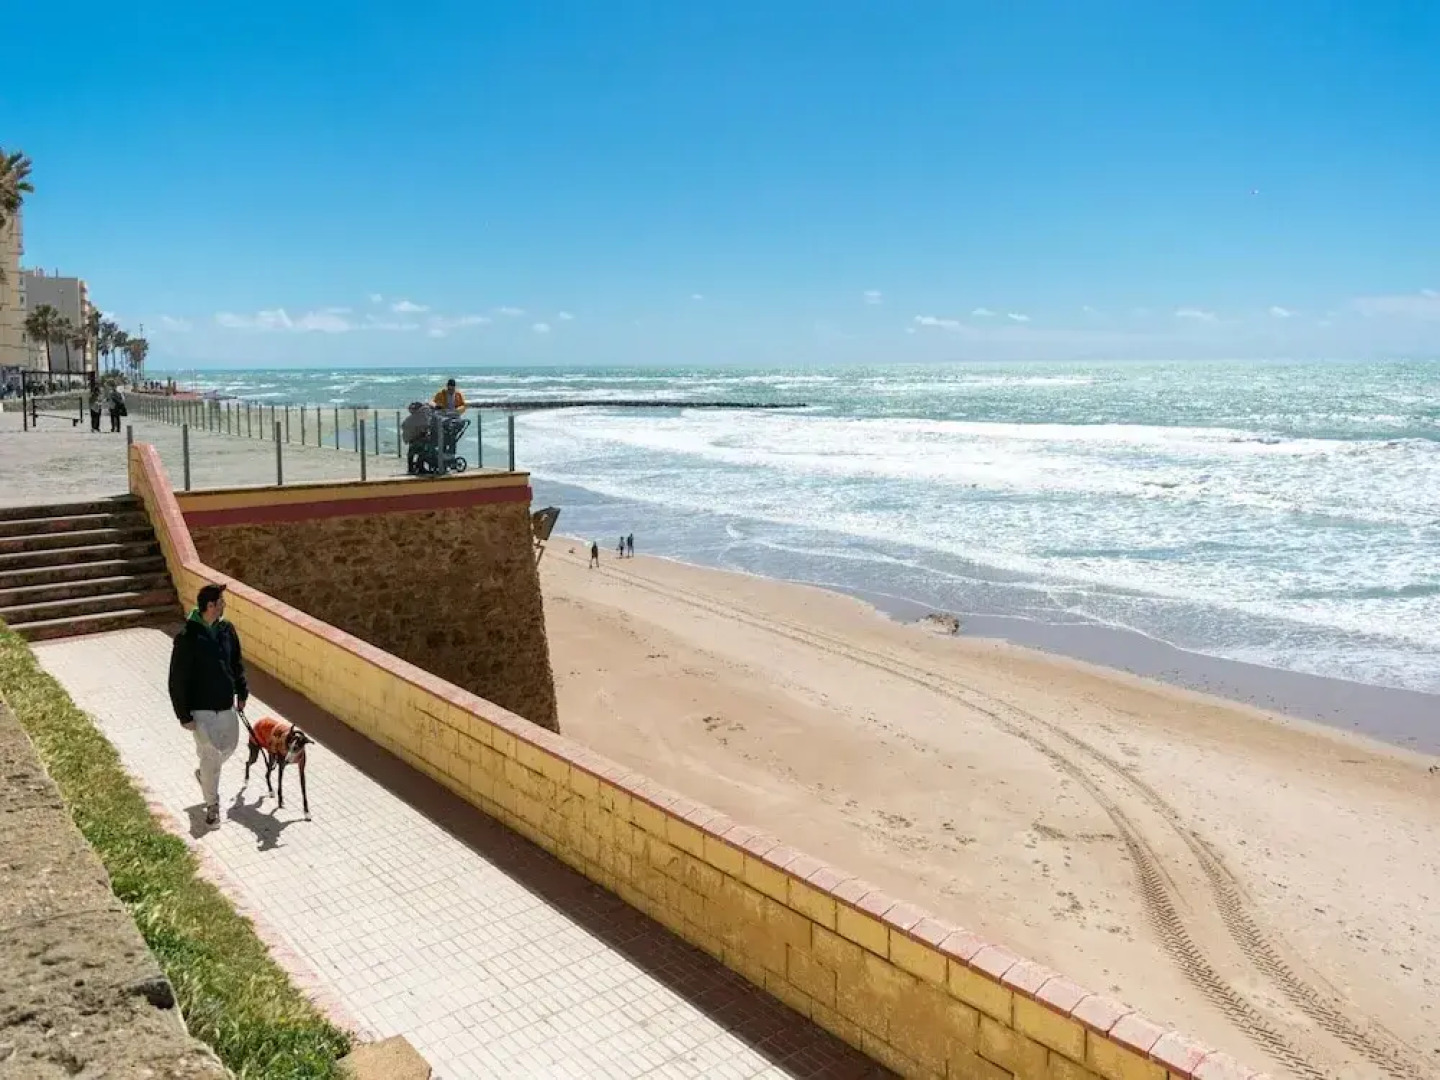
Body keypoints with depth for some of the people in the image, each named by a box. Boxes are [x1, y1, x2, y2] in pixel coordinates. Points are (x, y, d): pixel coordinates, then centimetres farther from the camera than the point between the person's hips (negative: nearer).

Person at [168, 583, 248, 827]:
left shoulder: (227, 630, -1)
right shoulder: (187, 638, -20)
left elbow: (237, 663, 13)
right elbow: (178, 681, -15)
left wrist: (242, 692, 11)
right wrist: (184, 715, -14)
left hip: (227, 706, 6)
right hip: (202, 710, -6)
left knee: (229, 746, 19)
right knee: (210, 757, 1)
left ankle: (204, 773, 47)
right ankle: (212, 804, 18)